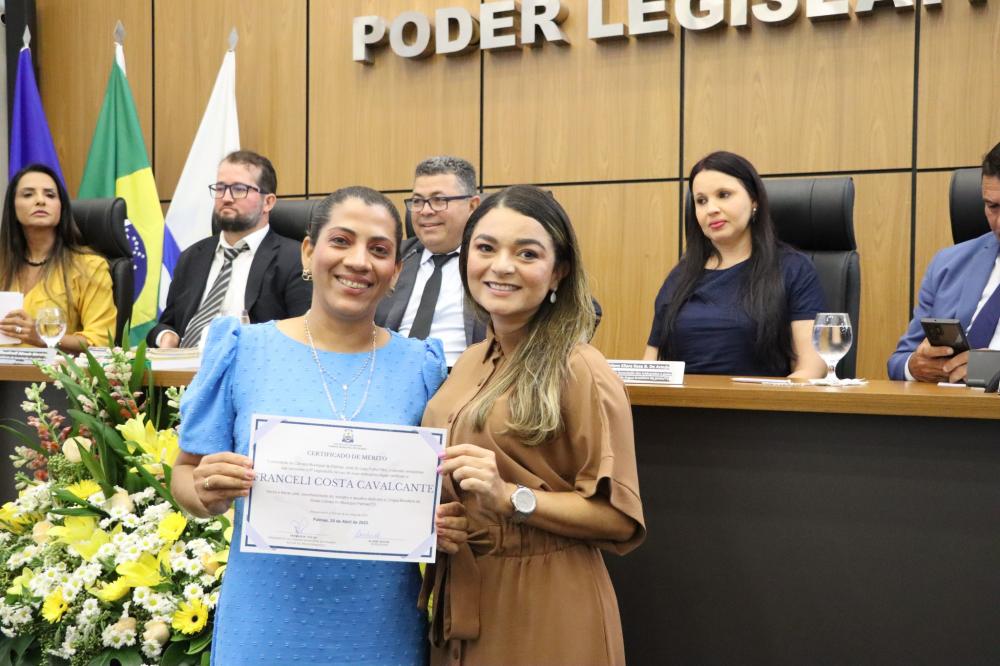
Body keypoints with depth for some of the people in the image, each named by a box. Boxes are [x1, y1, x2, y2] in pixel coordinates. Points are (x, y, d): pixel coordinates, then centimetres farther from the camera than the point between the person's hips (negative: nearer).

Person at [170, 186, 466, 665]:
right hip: (266, 625, -1)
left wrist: (445, 524, -13)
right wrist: (209, 493, -21)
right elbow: (186, 473, 0)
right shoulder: (243, 351, -5)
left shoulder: (420, 366, -1)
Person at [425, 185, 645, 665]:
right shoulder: (471, 362, 6)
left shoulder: (581, 373, -16)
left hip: (544, 610, -6)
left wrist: (511, 497, -26)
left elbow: (619, 517, -17)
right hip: (461, 598, 7)